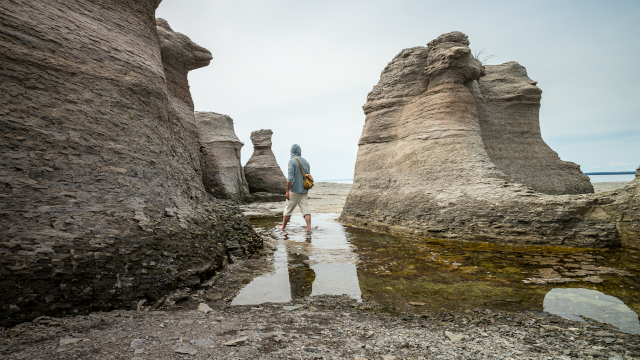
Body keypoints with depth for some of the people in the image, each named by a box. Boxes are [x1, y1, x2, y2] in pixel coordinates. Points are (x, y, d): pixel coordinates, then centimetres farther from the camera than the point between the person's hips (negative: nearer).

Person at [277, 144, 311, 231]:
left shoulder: (292, 161, -10)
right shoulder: (305, 162, 8)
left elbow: (290, 178, -16)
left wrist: (287, 191, -12)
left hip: (294, 191, -5)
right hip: (304, 191, 5)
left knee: (288, 209, 9)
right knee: (306, 210, 2)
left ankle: (283, 226, 21)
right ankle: (309, 227, -4)